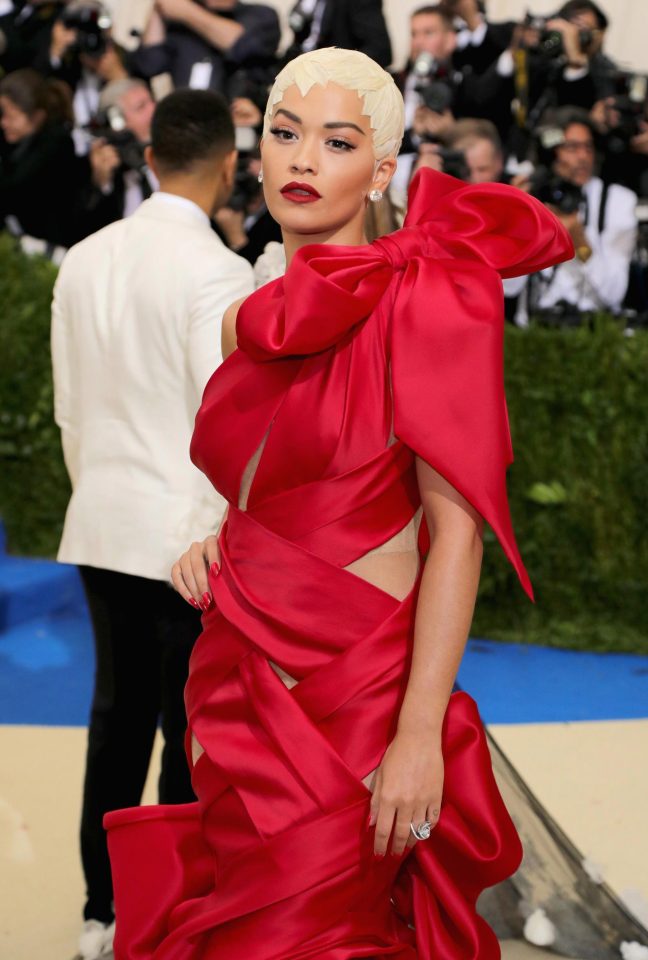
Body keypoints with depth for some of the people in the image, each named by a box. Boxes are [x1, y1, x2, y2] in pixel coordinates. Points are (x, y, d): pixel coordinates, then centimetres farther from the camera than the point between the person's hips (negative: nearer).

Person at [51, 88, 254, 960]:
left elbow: (69, 408, 11)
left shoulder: (85, 260, 6)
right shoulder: (216, 272, -14)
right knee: (194, 734, 4)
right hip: (191, 537, -6)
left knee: (118, 720, 13)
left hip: (102, 531, 6)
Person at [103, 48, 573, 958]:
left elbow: (455, 524, -15)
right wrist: (210, 542, 3)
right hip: (238, 679, 7)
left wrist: (421, 735, -21)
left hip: (350, 695, -6)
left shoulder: (420, 296, -9)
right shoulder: (250, 323, 11)